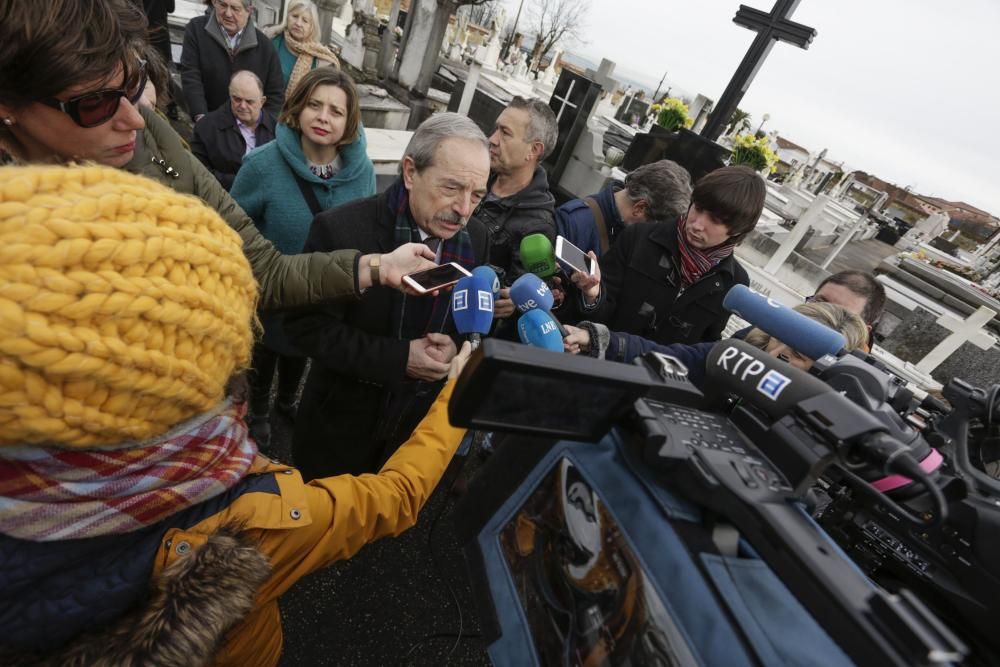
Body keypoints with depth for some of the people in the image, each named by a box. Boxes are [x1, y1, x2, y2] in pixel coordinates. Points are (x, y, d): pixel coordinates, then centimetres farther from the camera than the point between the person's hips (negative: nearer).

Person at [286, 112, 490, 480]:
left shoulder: (475, 237, -7)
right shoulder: (341, 229, -23)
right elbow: (307, 326, -20)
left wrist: (456, 346, -20)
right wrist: (400, 357, -28)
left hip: (421, 422, 4)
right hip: (342, 421, -3)